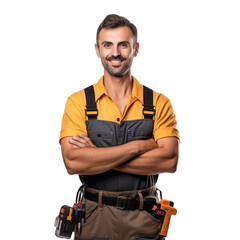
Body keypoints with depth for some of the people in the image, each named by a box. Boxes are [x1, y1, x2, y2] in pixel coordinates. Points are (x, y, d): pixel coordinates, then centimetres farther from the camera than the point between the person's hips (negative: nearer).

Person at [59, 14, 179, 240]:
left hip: (144, 220, 1)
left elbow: (169, 160, -14)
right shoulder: (78, 102, -3)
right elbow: (73, 162, -17)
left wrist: (97, 156, -17)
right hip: (95, 216, 0)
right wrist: (138, 146, -17)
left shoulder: (159, 103, -1)